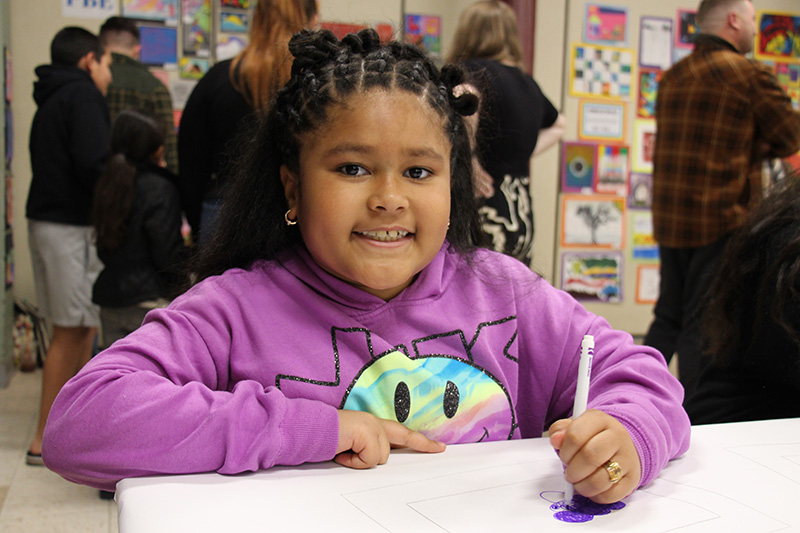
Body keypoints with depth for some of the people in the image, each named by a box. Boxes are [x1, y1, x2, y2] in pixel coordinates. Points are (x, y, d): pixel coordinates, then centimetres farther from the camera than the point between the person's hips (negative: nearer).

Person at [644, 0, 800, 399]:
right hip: (721, 220, -7)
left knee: (668, 316, 16)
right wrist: (755, 149, 14)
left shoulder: (672, 77, 12)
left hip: (668, 219, 7)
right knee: (703, 322, -1)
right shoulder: (750, 74, -9)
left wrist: (746, 148, 5)